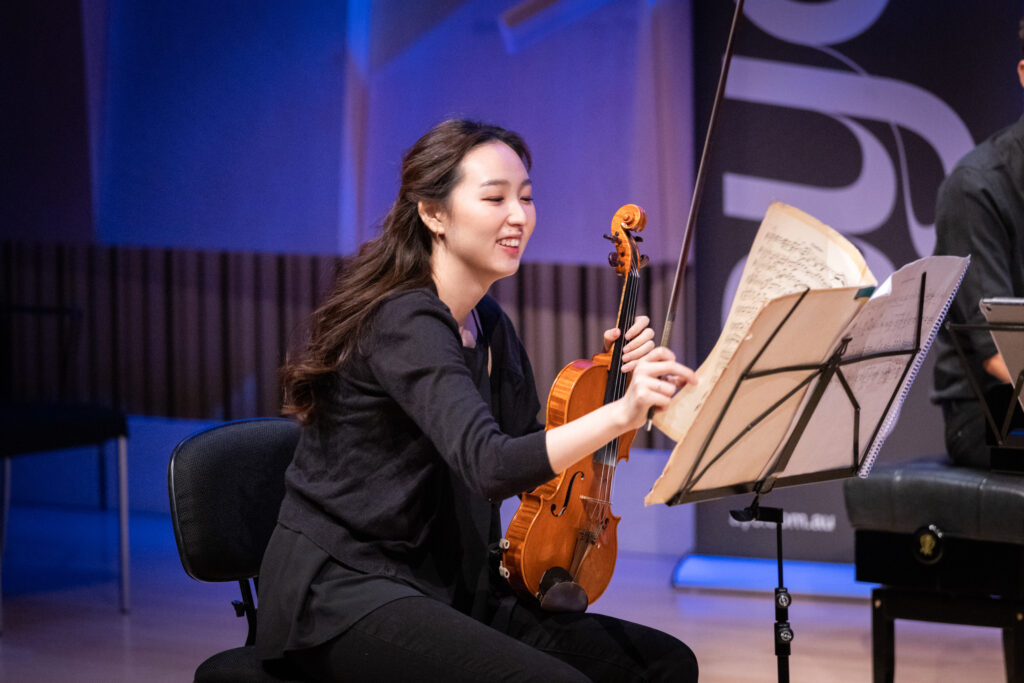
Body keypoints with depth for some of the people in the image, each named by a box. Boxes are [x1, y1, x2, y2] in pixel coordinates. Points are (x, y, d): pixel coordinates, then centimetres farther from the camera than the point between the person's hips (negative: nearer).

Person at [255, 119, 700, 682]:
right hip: (343, 596, -8)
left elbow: (533, 466, 14)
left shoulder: (489, 325, 12)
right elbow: (491, 467, -31)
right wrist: (619, 414, -43)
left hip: (445, 590, 9)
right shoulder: (405, 323, -16)